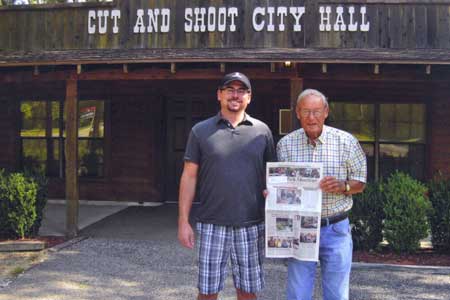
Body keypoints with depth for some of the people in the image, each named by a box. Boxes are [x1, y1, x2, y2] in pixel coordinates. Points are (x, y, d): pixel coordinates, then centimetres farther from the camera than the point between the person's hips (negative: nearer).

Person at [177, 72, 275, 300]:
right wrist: (183, 221, -2)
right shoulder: (201, 131, 3)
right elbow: (189, 176, 3)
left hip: (251, 225, 1)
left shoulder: (262, 131, 6)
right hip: (212, 225, -1)